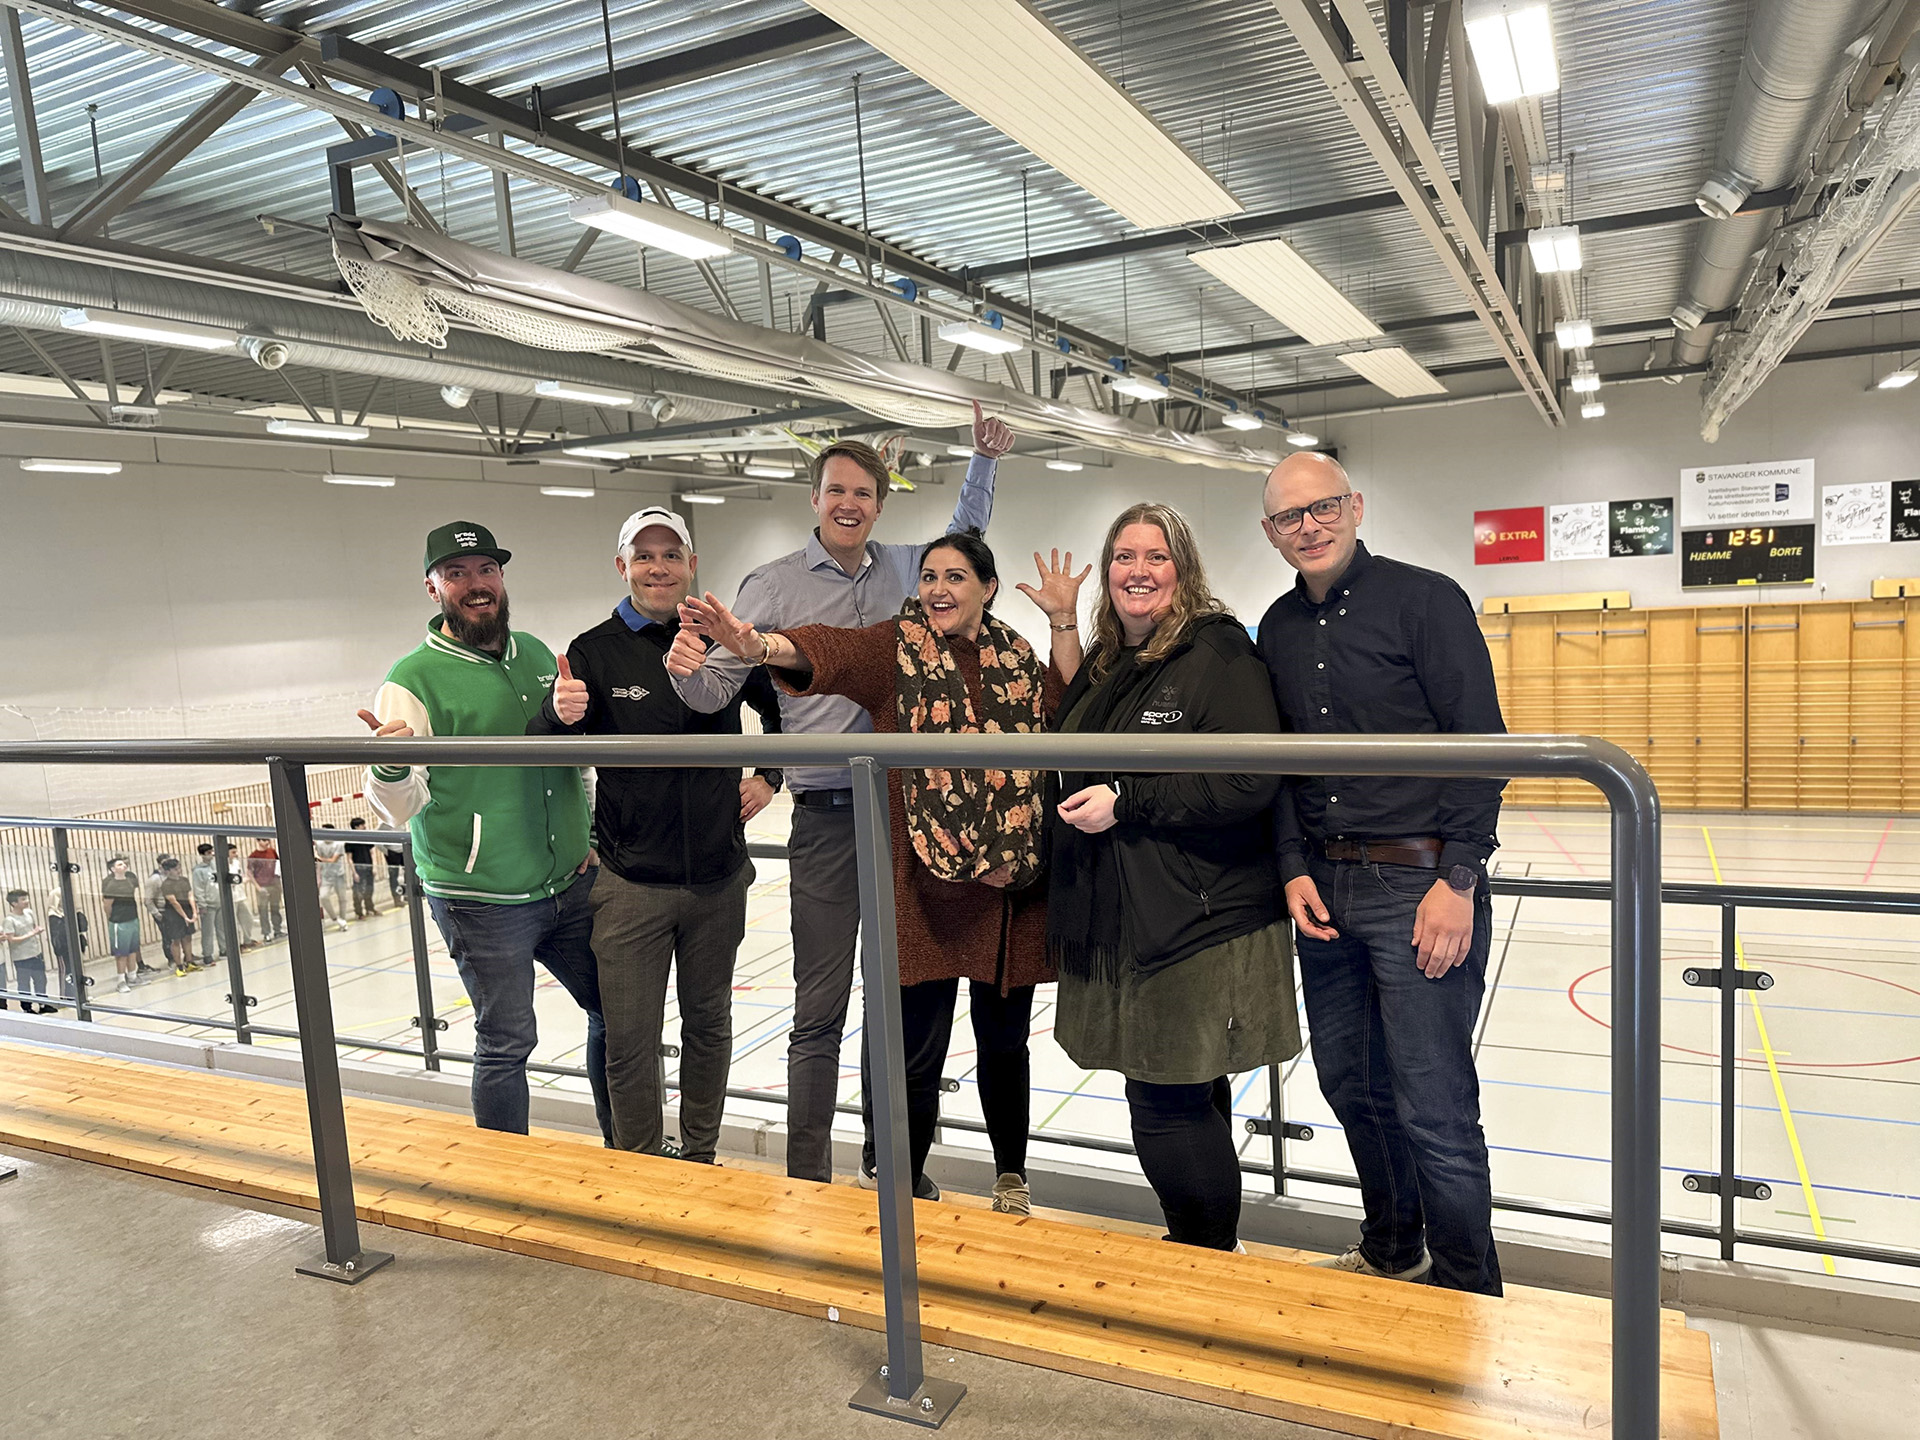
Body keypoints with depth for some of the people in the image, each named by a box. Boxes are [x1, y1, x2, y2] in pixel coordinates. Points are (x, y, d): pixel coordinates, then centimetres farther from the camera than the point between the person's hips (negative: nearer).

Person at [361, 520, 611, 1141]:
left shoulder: (536, 655, 7)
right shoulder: (413, 681, -11)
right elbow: (401, 808, -13)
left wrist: (586, 836, 11)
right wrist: (389, 768, -35)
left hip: (570, 882, 6)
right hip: (482, 901, -6)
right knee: (506, 1043, 3)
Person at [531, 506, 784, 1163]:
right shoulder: (595, 652, -5)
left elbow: (784, 707, 19)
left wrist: (768, 776, 11)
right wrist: (562, 716, -29)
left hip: (718, 875, 3)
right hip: (631, 881, -2)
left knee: (709, 1023, 16)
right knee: (629, 1043, 1)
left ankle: (700, 1157, 34)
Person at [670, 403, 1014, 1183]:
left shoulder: (903, 568, 9)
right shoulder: (774, 585, -3)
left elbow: (965, 536, 30)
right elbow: (716, 689, -7)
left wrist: (984, 461, 21)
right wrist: (681, 666, -27)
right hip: (829, 818, -4)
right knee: (820, 1011, 0)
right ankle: (807, 1182, 14)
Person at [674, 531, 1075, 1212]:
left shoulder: (1017, 660, 13)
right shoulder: (896, 646, -3)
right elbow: (824, 650, -22)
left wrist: (1064, 622, -3)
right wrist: (755, 643, -43)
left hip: (1007, 890, 4)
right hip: (922, 884, -4)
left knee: (1004, 1039, 16)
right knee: (916, 1046, 0)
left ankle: (1011, 1175, 39)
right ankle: (904, 1184, 26)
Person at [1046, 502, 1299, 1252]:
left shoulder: (1219, 652, -10)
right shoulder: (1102, 663, 14)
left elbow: (1251, 781, -20)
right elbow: (1074, 768, 28)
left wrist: (1126, 801, -20)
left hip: (1199, 927, -7)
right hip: (1116, 924, 7)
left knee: (1167, 1104, -3)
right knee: (1190, 1098, 19)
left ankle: (1211, 1261, 20)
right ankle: (1205, 1249, 35)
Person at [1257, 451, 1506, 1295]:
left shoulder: (1425, 599, -6)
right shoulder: (1279, 629, 11)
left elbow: (1480, 745, -10)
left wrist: (1459, 880, -15)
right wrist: (1295, 869, 4)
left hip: (1420, 885, -6)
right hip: (1325, 887, 6)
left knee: (1433, 1106, -2)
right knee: (1349, 1083, 16)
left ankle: (1470, 1297, 19)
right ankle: (1391, 1252, 38)